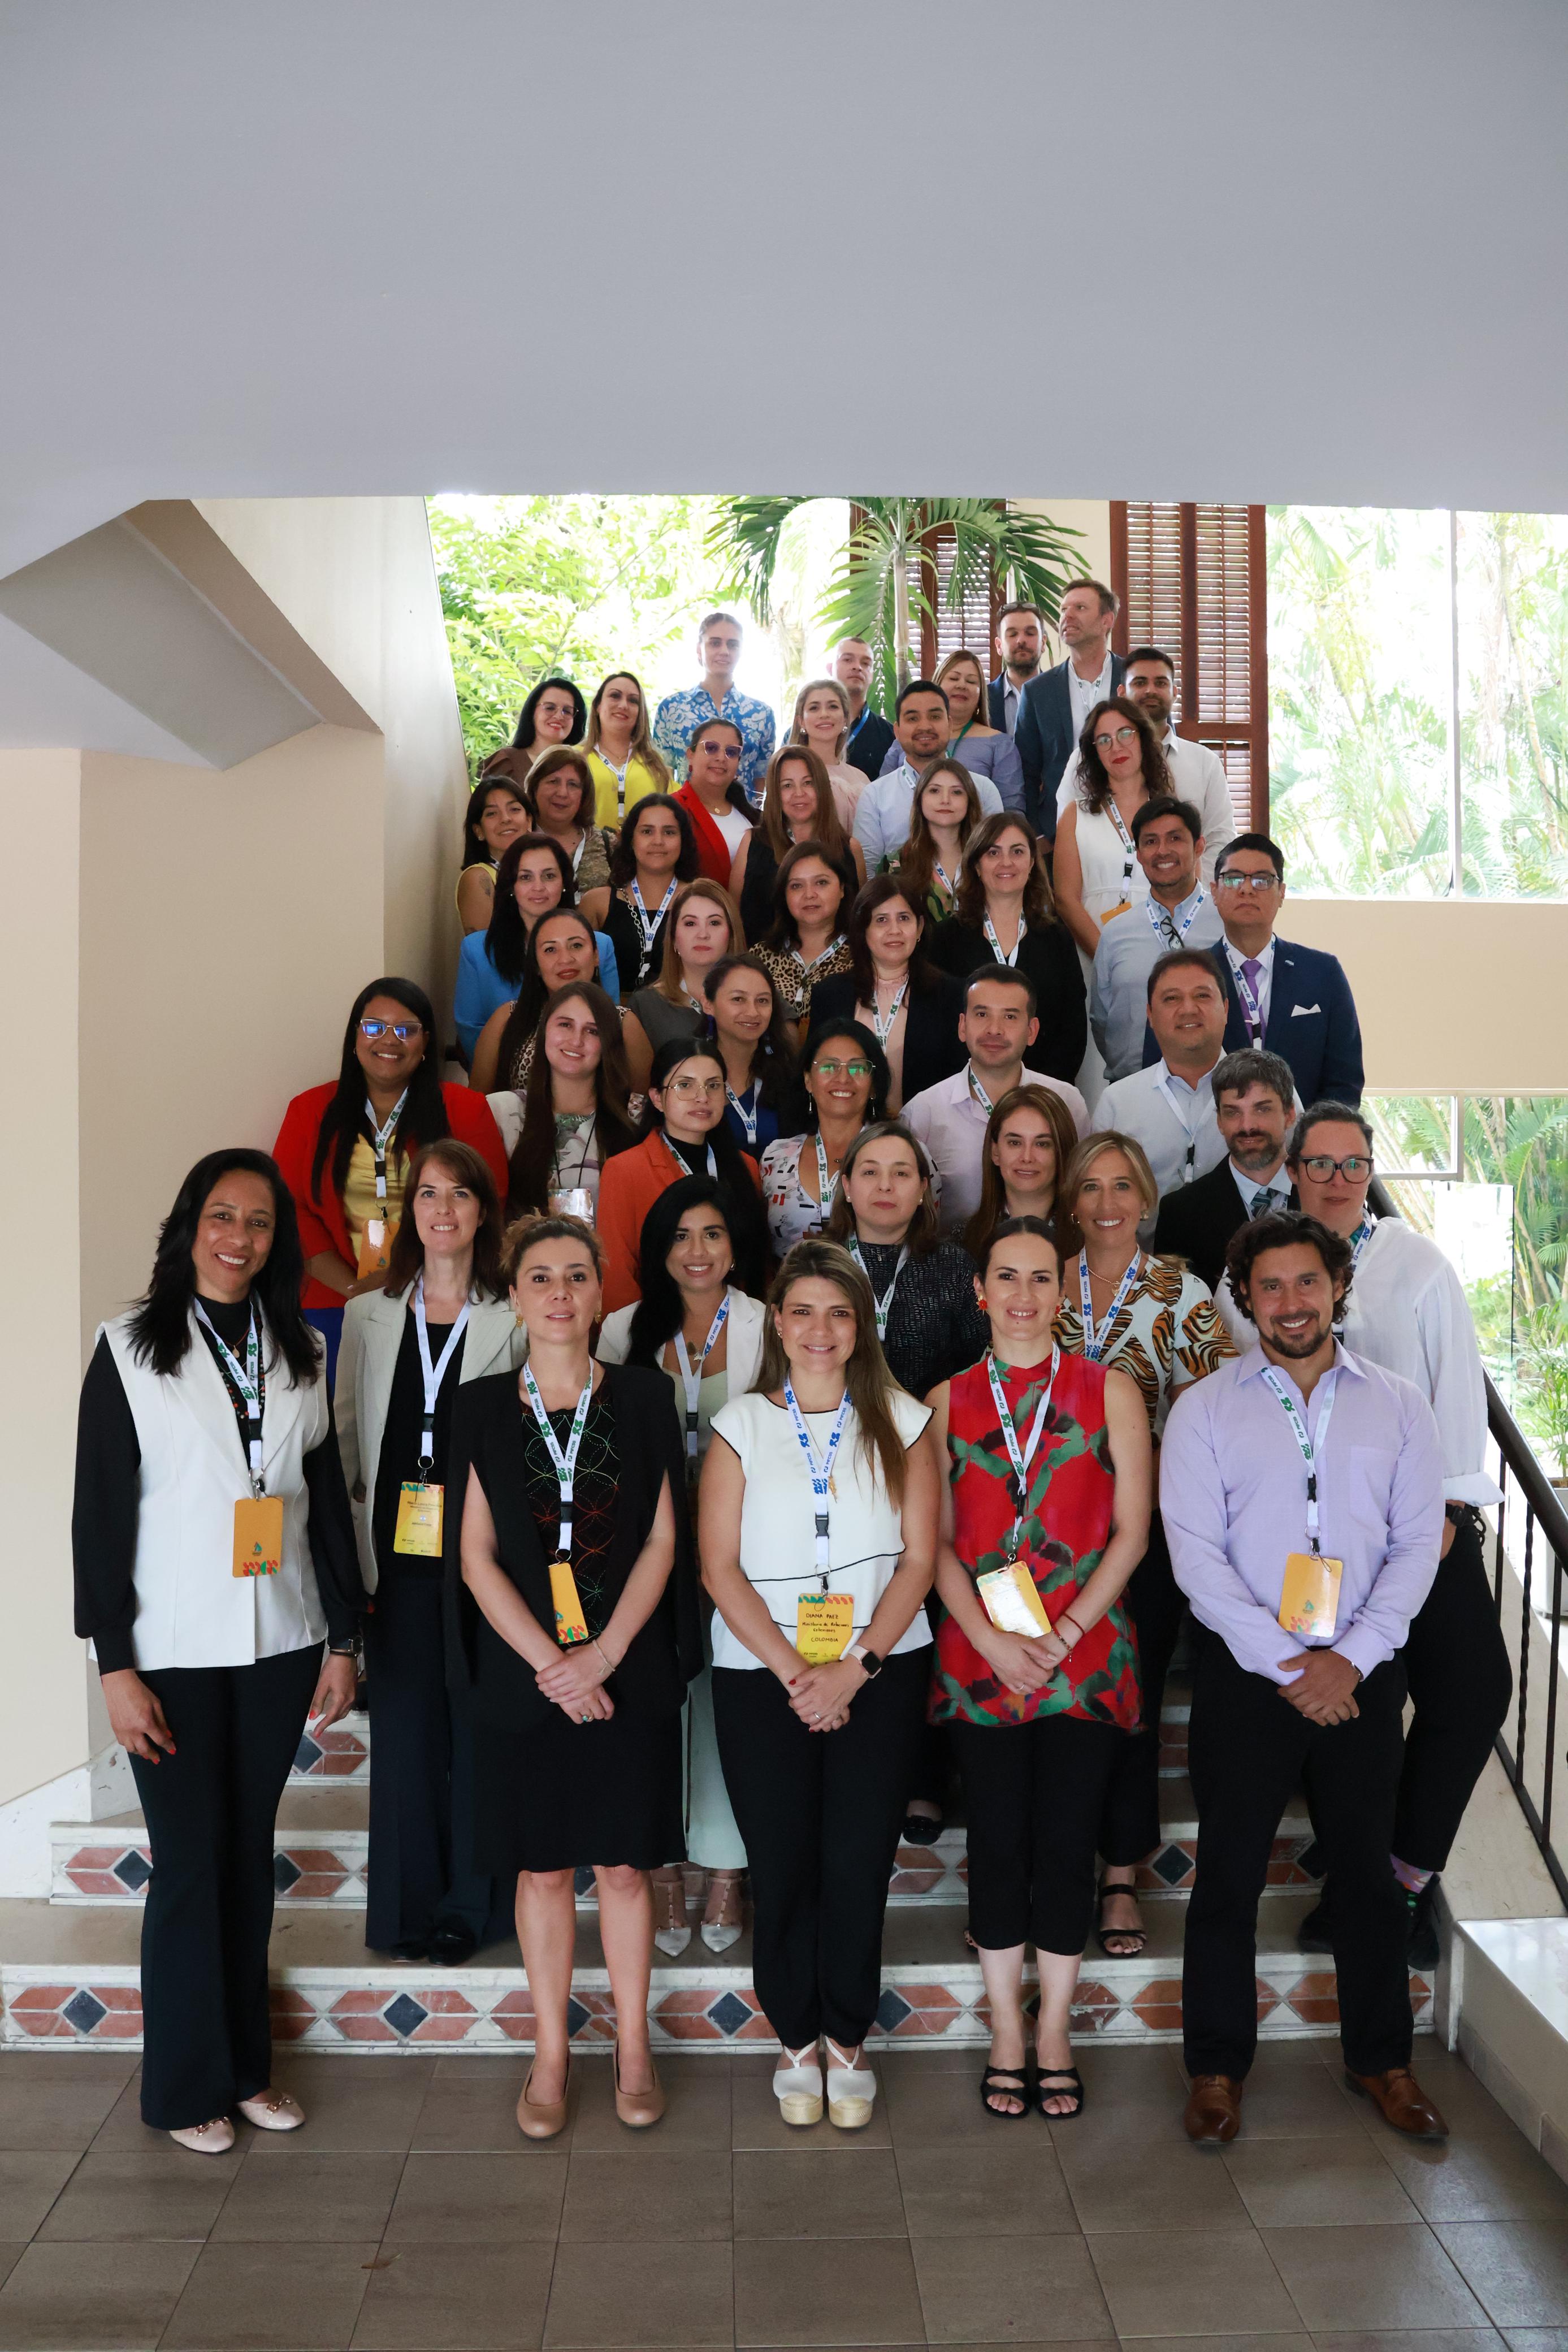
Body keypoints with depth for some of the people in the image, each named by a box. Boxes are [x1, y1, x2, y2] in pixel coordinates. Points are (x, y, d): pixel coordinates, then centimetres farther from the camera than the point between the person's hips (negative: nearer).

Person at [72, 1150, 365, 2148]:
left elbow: (329, 1498, 8)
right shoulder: (130, 1348, -4)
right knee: (190, 1864, 4)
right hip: (174, 1651, -3)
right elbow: (100, 1513, -6)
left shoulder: (302, 1353, 6)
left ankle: (249, 2066, 28)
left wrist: (343, 1641, 7)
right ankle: (186, 2087, 21)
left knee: (251, 1858, 13)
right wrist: (115, 1664, -9)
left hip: (279, 1647, 3)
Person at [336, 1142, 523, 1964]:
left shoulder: (516, 1321, 2)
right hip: (397, 1555, 2)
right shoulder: (367, 1317, 10)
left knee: (479, 1727, 3)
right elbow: (345, 1441, 11)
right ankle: (408, 1907, 20)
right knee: (404, 1726, 6)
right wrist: (353, 1556, 4)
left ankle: (471, 1906, 18)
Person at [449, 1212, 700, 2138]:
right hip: (521, 1672, 1)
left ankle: (634, 2046, 25)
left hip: (628, 1671, 0)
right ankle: (552, 2054, 26)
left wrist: (602, 1653, -12)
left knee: (624, 1864, 7)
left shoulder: (643, 1398, 0)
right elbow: (476, 1555, -2)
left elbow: (662, 1541, -2)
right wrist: (549, 1661, -11)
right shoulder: (482, 1408, 1)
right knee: (542, 1867, 10)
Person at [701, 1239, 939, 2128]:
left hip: (881, 1672, 0)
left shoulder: (900, 1420, 3)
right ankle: (797, 2038, 25)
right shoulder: (741, 1424, 3)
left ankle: (849, 2039, 22)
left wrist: (853, 1669, -10)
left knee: (858, 1864, 0)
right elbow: (721, 1568, -2)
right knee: (782, 1867, 3)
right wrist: (793, 1671, -9)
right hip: (760, 1675, 0)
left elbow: (919, 1559, -1)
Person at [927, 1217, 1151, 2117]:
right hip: (980, 1657, 1)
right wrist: (993, 1640, -10)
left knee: (1067, 1841, 5)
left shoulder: (1110, 1392, 2)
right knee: (998, 1843, 7)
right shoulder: (947, 1401, 5)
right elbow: (937, 1542, 2)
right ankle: (1007, 2036, 24)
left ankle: (1054, 2038, 23)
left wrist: (1065, 1633, -10)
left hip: (1087, 1655, -1)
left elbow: (1132, 1531, -1)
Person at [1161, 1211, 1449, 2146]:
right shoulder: (1205, 1408, 0)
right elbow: (1195, 1552, -6)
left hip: (1362, 1674, 2)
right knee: (1229, 1873, 5)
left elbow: (1416, 1542, 0)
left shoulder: (1398, 1403, 5)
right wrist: (1283, 1663, -12)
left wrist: (1352, 1657, -10)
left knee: (1369, 1868, 12)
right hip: (1246, 1672, -1)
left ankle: (1383, 2058, 30)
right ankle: (1218, 2064, 21)